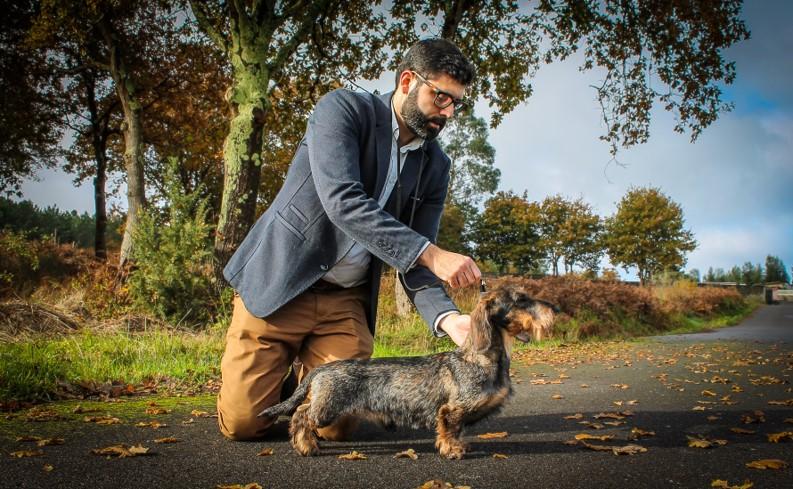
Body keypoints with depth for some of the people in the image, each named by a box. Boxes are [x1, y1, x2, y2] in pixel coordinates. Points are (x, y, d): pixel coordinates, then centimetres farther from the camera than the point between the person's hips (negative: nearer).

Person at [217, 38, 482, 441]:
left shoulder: (435, 166, 2)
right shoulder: (343, 109, -12)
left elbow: (413, 266, -2)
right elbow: (342, 201, -29)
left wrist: (447, 318, -22)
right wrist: (431, 253, -36)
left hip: (346, 300, 4)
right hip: (279, 284, -4)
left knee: (336, 426, -3)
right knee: (243, 423, -3)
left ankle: (307, 373, 28)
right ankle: (283, 371, 29)